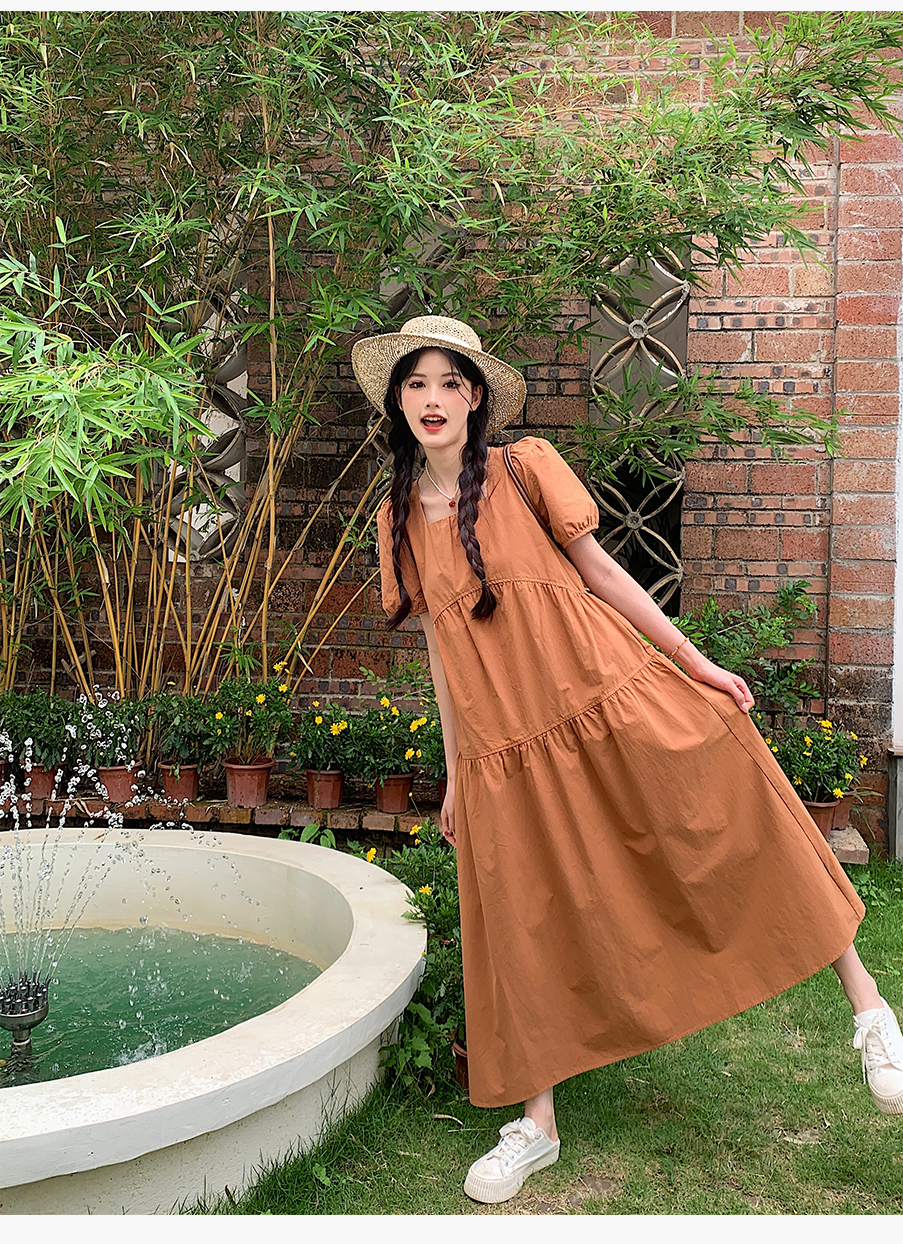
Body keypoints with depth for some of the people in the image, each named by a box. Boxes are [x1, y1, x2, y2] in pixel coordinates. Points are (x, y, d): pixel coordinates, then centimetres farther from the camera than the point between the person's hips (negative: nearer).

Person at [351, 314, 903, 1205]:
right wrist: (453, 774, 14)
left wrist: (693, 661, 1)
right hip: (505, 750, 3)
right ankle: (537, 1127, 22)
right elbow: (440, 646, 13)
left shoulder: (524, 468, -2)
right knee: (530, 930, 8)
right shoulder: (398, 518, 8)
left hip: (614, 705, -3)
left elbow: (600, 572, 2)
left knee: (741, 836, -4)